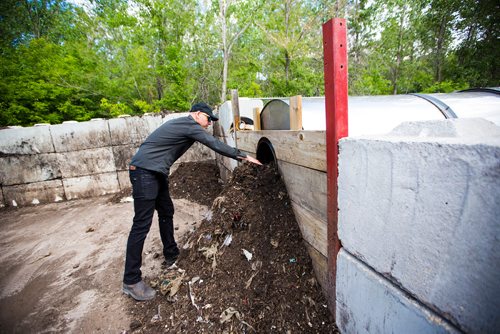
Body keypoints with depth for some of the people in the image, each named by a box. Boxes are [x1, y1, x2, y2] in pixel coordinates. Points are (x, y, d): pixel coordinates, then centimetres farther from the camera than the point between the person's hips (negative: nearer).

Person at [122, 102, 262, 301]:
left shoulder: (184, 125, 18)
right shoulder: (191, 125, -11)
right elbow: (216, 145, -13)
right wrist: (244, 156, -6)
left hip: (155, 173, 11)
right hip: (144, 171, -11)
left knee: (166, 212, 16)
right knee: (142, 225, -8)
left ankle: (171, 256, 30)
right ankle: (131, 281, 2)